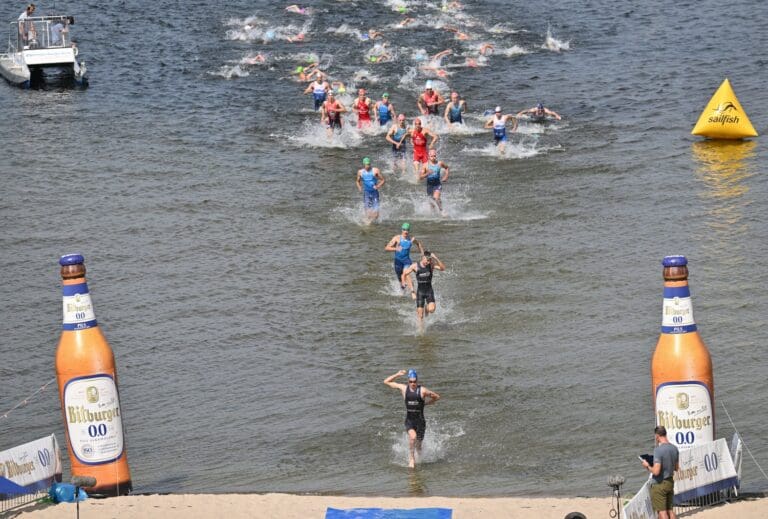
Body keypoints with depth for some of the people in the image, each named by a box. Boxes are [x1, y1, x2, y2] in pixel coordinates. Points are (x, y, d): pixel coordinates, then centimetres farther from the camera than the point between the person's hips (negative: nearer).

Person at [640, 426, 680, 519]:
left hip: (659, 484, -7)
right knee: (670, 510, 14)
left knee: (662, 511, -2)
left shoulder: (658, 450, -21)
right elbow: (676, 468, 14)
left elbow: (656, 471, -25)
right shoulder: (674, 448, 2)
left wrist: (647, 466, -7)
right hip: (670, 482, 7)